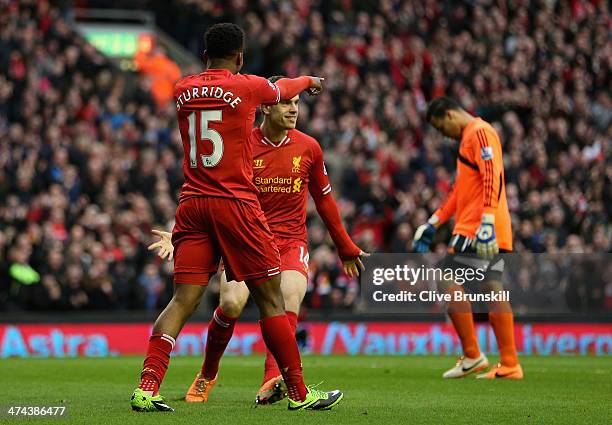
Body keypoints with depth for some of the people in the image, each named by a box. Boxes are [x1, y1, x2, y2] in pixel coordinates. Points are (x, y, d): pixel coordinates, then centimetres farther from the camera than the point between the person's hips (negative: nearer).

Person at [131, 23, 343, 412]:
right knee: (271, 299, 4)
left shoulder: (183, 90, 9)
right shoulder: (247, 87, -3)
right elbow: (283, 90, 19)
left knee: (183, 300, 0)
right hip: (235, 202, -4)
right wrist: (309, 80, 44)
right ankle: (299, 393, 11)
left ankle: (148, 386, -15)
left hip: (192, 203, 4)